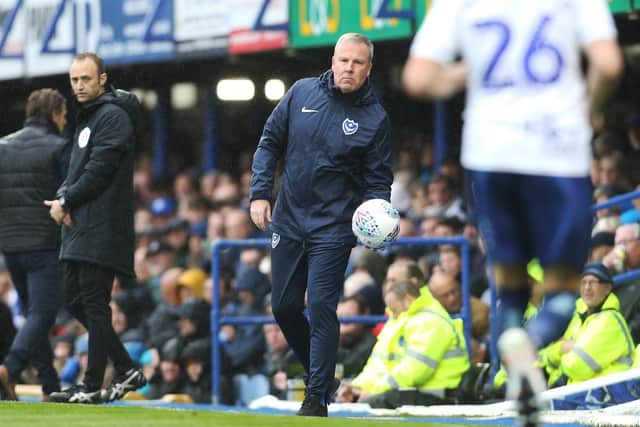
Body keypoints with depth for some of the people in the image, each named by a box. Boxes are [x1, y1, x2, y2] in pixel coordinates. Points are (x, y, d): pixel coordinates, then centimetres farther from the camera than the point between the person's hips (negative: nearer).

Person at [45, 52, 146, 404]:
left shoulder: (112, 116, -10)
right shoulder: (87, 117, 21)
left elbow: (98, 172, -17)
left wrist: (65, 202, -8)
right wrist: (62, 197, 1)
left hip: (102, 229, -10)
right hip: (79, 228, 10)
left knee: (94, 304, -7)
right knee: (75, 301, 11)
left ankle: (92, 386, -4)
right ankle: (126, 370, 17)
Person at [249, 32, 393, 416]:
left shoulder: (375, 119, -5)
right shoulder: (302, 93, 2)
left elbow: (379, 180, -2)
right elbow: (270, 143, 8)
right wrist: (260, 193, -1)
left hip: (333, 228, -4)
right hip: (288, 221, 4)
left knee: (321, 308, -11)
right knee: (284, 307, 9)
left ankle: (318, 396, -5)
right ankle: (320, 370, 30)